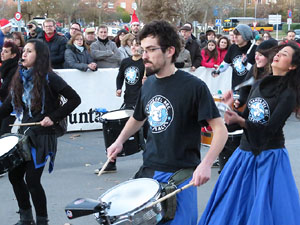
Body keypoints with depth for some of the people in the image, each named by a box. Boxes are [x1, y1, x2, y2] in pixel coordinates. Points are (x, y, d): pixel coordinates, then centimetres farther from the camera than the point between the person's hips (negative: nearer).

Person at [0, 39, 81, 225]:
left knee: (32, 179, -9)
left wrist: (54, 117, -17)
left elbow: (75, 99, -12)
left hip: (43, 135, -7)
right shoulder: (20, 78, 9)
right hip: (25, 132, 7)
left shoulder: (48, 78, -10)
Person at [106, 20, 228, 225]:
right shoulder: (148, 84, 5)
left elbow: (221, 129, -14)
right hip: (148, 171, 6)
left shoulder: (193, 86, -14)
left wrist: (205, 164, -27)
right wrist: (120, 141, 7)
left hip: (180, 175, -6)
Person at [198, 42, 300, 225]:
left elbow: (269, 129, -18)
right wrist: (230, 107, -5)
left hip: (269, 156, -6)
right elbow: (245, 119, 10)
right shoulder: (258, 85, 7)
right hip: (245, 153, 7)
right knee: (230, 206, 13)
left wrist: (239, 120, -26)